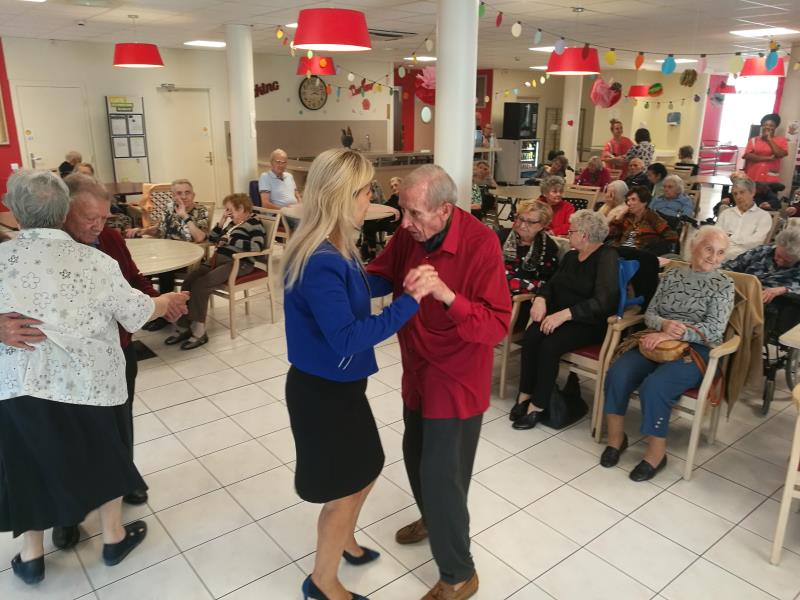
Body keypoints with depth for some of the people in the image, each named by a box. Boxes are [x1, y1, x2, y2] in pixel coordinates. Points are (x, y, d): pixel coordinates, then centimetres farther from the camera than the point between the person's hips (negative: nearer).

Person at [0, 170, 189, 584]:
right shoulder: (93, 261, -11)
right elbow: (137, 312, -3)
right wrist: (167, 301, 16)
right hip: (84, 381, -1)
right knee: (101, 455, 19)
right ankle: (114, 537, 33)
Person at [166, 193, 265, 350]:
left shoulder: (254, 222, -4)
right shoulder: (232, 223, 23)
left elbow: (256, 247, -21)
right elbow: (212, 239, 25)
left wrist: (231, 240, -18)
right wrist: (221, 221, 13)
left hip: (238, 263, -9)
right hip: (219, 258, 9)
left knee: (200, 284, -25)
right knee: (189, 280, -13)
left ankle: (199, 331, -19)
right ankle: (187, 325, -11)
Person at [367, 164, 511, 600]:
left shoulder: (480, 244, -26)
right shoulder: (409, 233, -7)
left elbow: (497, 326, -27)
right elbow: (382, 276, 6)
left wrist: (447, 296, -41)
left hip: (456, 381, -7)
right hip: (418, 373, 7)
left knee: (442, 475, 2)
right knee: (416, 457, 24)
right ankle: (431, 518, 54)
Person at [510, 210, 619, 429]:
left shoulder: (607, 257, -12)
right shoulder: (571, 256, 13)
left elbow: (604, 301, -23)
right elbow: (552, 282, 13)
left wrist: (564, 314, -31)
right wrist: (541, 299, -12)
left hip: (589, 323, -6)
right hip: (559, 315, 6)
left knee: (550, 344, -31)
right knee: (531, 335, -24)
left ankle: (538, 405, -18)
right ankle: (524, 395, -16)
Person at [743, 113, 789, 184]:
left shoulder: (781, 140, 9)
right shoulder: (753, 140, 9)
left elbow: (780, 154, -9)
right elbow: (748, 156, -5)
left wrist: (769, 139, -4)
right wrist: (768, 158, -9)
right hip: (752, 179, 1)